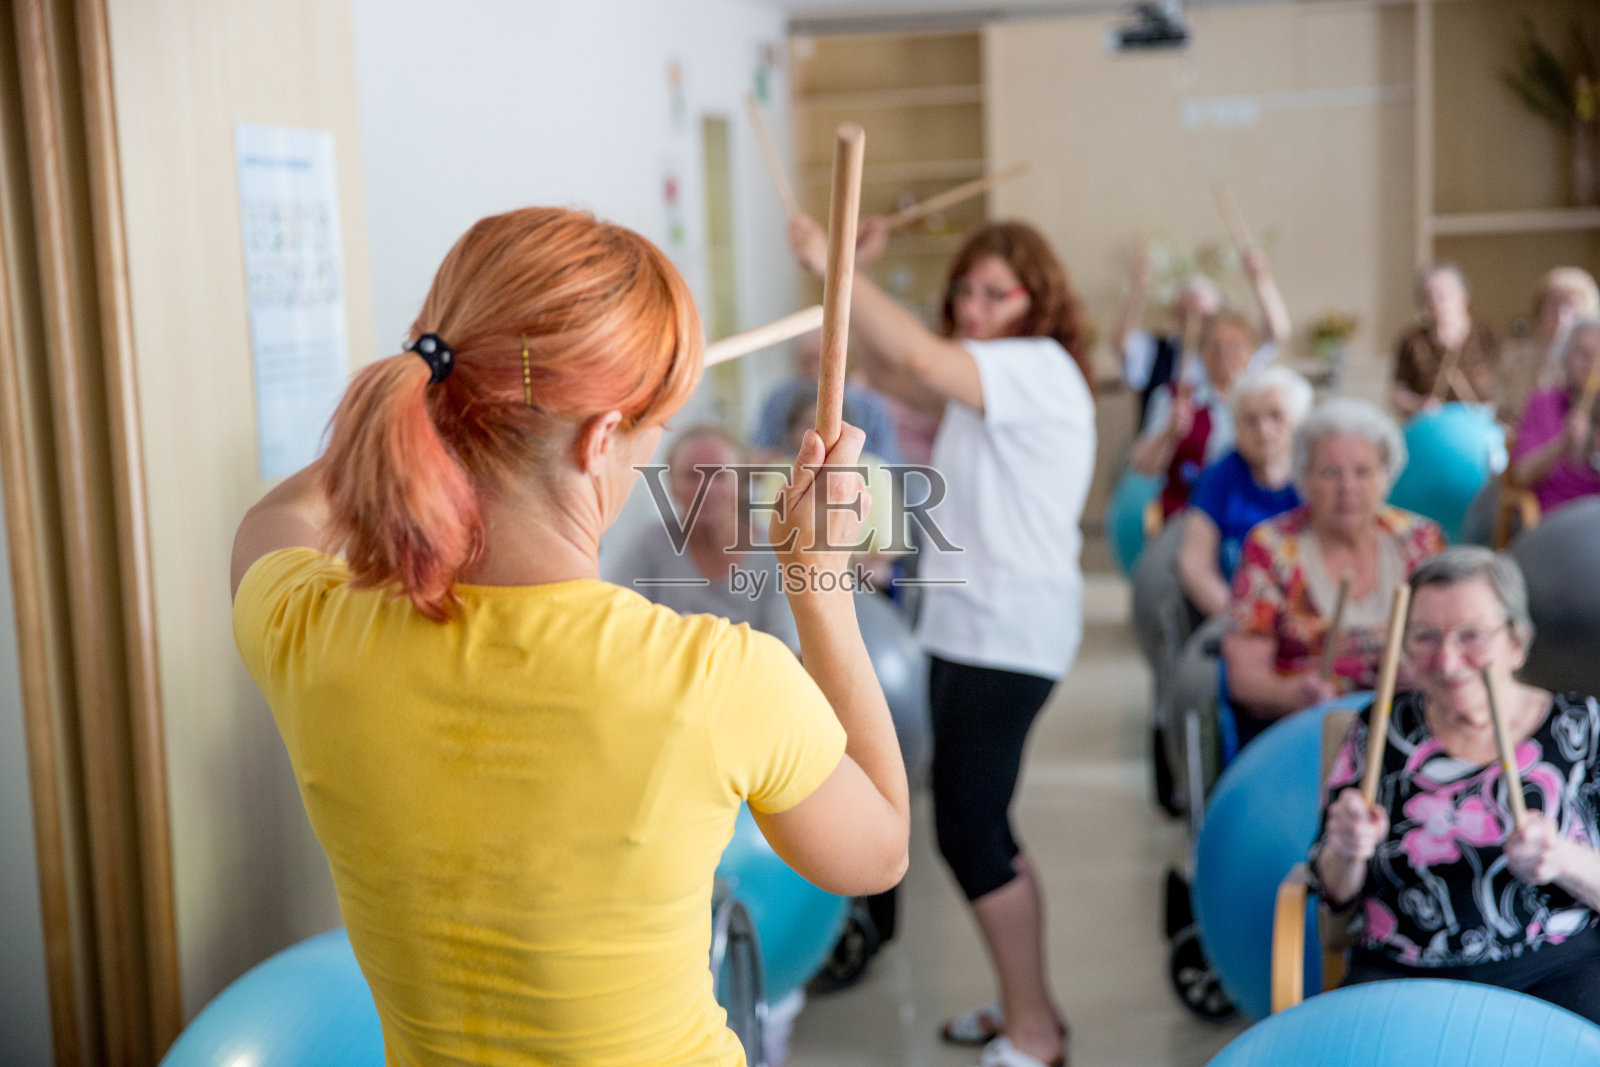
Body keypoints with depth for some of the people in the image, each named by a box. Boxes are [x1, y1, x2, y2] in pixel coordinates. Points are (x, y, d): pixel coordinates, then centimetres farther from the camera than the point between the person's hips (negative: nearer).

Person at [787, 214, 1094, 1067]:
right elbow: (889, 374, 18)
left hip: (1009, 633, -10)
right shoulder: (989, 380, 15)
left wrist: (833, 267, -23)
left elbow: (921, 358, -28)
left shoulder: (1041, 368, -14)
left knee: (966, 825, -7)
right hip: (963, 623, 10)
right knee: (979, 821, 16)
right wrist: (854, 273, 5)